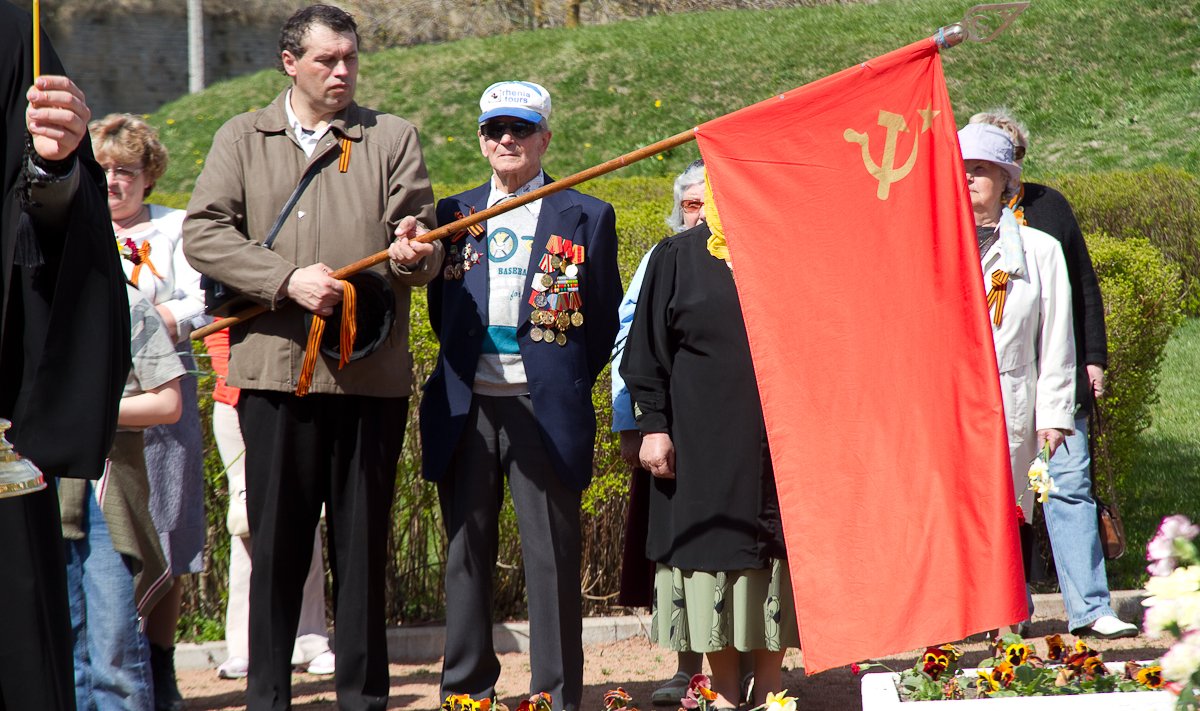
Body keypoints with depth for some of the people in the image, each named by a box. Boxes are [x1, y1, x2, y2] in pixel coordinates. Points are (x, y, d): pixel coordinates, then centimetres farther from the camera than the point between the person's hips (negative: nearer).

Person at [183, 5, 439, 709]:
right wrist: (287, 278, -12)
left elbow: (423, 243, 6)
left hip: (371, 372, 0)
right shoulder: (242, 140, 11)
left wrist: (414, 253, -18)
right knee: (276, 541, 3)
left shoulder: (394, 139, 12)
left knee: (364, 543, 3)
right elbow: (204, 233, 0)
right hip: (275, 368, 0)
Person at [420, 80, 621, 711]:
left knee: (552, 558, 0)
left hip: (545, 409, -3)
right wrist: (464, 370, 7)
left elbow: (603, 320, 6)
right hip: (466, 408, 3)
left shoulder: (586, 217, 4)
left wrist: (567, 383, 4)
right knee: (466, 552, 7)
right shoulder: (453, 214, 11)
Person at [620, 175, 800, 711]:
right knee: (713, 555, -1)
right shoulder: (677, 258, 4)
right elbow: (647, 351, 3)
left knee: (778, 558, 1)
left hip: (783, 445, 2)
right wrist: (653, 426, -5)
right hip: (705, 446, -2)